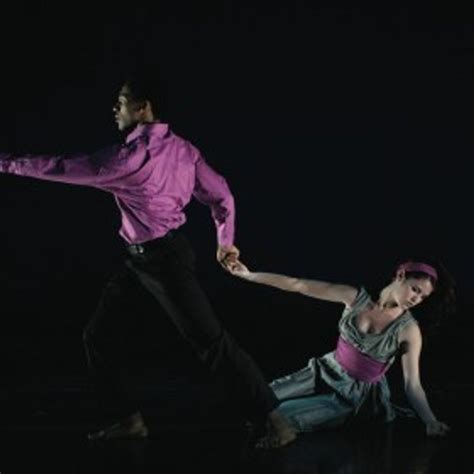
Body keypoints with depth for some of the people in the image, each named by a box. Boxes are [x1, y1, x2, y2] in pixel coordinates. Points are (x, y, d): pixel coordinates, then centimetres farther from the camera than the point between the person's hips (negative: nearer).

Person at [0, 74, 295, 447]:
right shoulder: (182, 148, 4)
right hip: (139, 260, 9)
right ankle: (131, 419, 19)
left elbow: (66, 168, -15)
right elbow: (221, 195, 8)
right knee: (98, 335, 11)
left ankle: (273, 418, 0)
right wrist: (226, 242, 24)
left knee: (209, 340, -6)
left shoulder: (133, 154, -21)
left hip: (165, 259, -9)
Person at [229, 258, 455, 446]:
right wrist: (249, 275, -10)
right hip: (326, 372, 4)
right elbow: (298, 285, -10)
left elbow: (412, 385, -18)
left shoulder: (408, 330, -18)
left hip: (357, 395, -4)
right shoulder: (357, 297, -11)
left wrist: (431, 422, -34)